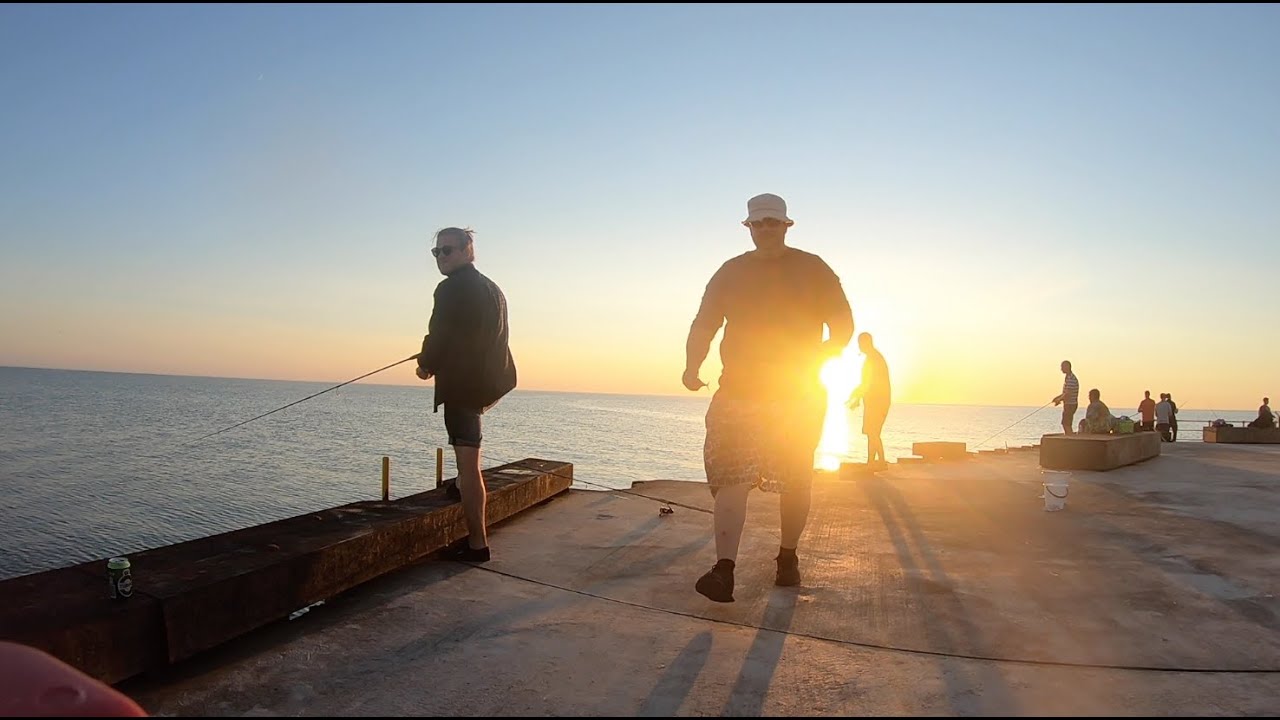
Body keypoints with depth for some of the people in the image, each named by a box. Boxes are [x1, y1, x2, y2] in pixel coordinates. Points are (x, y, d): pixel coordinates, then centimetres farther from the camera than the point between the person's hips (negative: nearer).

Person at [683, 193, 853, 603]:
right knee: (730, 477, -15)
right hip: (739, 392, 0)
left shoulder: (812, 269, 6)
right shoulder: (730, 273, 11)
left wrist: (820, 358, -12)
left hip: (801, 396, 0)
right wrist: (692, 367, -10)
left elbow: (843, 323, 5)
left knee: (795, 481, 8)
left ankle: (788, 557, 28)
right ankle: (724, 570, -20)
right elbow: (703, 325, 8)